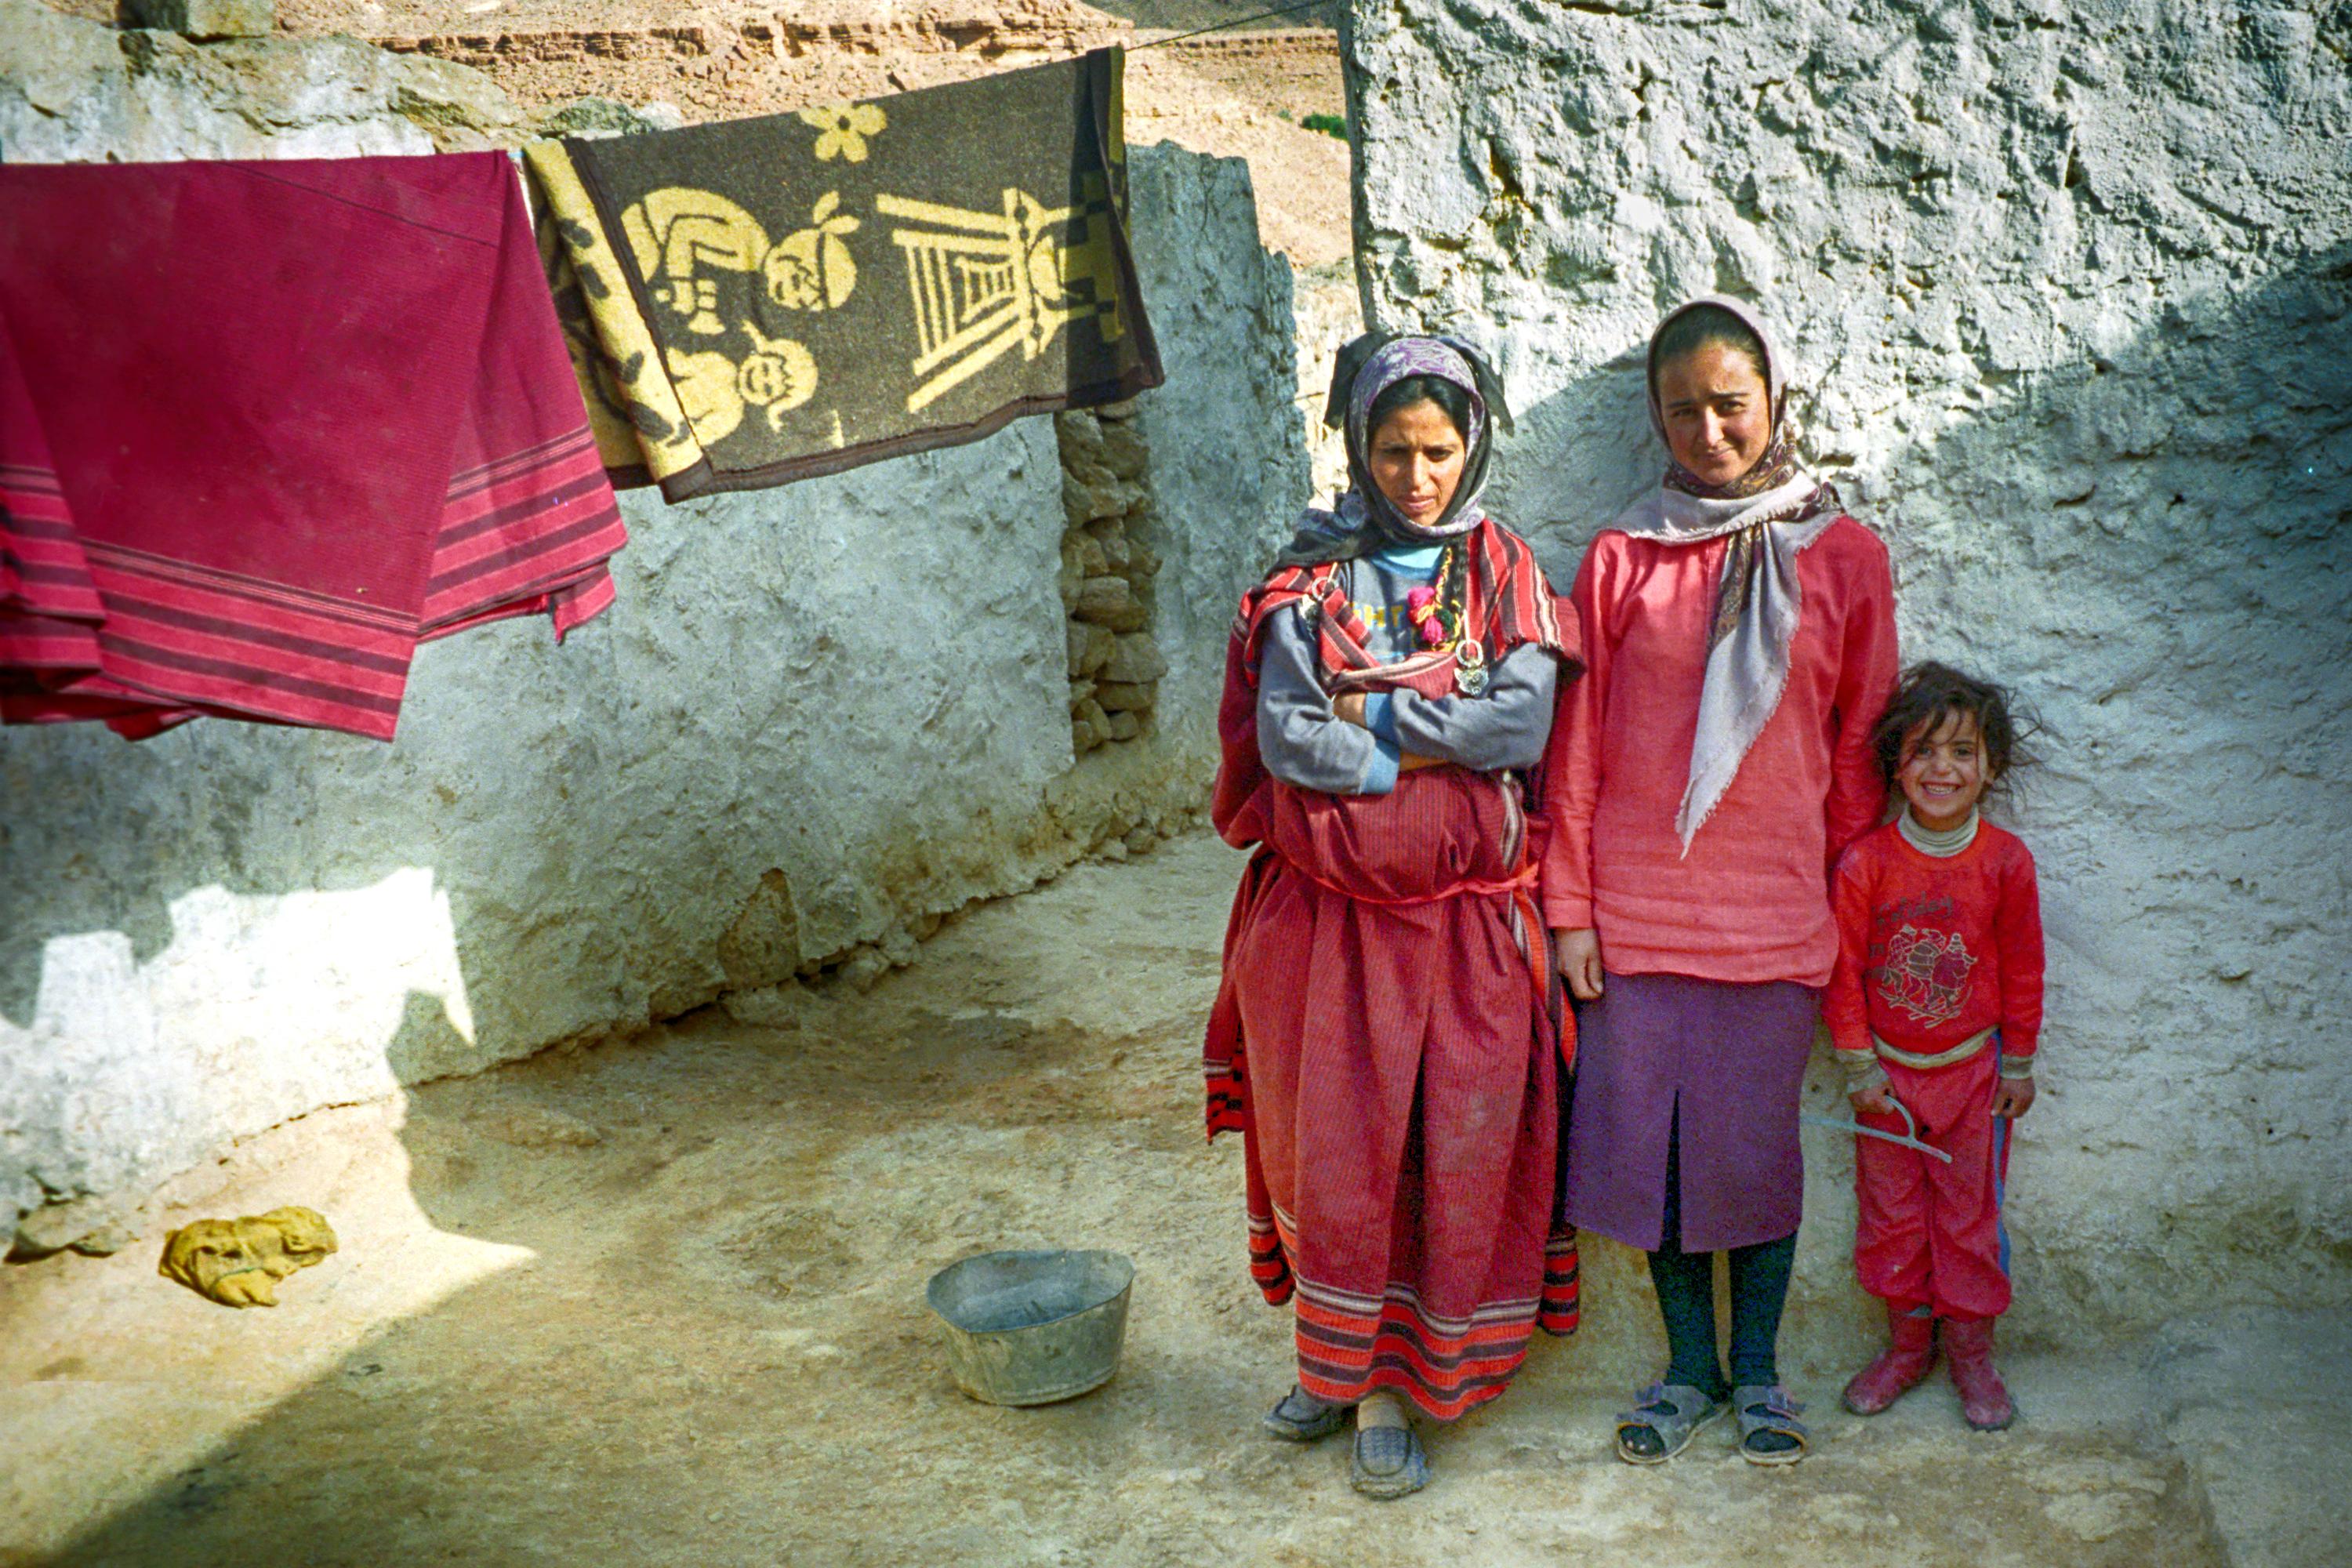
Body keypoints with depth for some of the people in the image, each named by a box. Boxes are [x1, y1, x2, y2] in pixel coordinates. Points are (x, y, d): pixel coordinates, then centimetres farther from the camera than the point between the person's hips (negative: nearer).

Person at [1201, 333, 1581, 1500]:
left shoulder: (1502, 572, 6)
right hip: (1329, 910, 0)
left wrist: (1368, 717, -11)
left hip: (1467, 918, 0)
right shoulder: (1313, 579, 4)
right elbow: (1283, 735, -10)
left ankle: (1389, 1390, 14)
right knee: (1329, 1143, 5)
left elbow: (1523, 722, -10)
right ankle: (1338, 1360, 24)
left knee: (1453, 1149, 2)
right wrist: (1436, 748, -13)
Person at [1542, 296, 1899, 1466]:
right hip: (1637, 903, 1)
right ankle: (1688, 1366, 25)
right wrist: (1569, 908, -1)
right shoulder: (1622, 559, 1)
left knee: (1758, 1141, 6)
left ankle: (1757, 1368, 26)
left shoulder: (1843, 555, 3)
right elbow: (1576, 746, 2)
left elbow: (1859, 743, 7)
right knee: (1650, 1138, 6)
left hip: (1774, 907, 0)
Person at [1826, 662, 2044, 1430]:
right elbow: (1845, 970, -5)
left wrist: (2018, 1065, 4)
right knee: (1891, 1209, 9)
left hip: (1973, 1068, 0)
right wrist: (1860, 1067, -4)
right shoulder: (1865, 863, -11)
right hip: (1887, 1071, 0)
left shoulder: (2006, 861, -9)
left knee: (1971, 1212, 6)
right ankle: (1907, 1344, 26)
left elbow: (2022, 971, 1)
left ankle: (1971, 1353, 21)